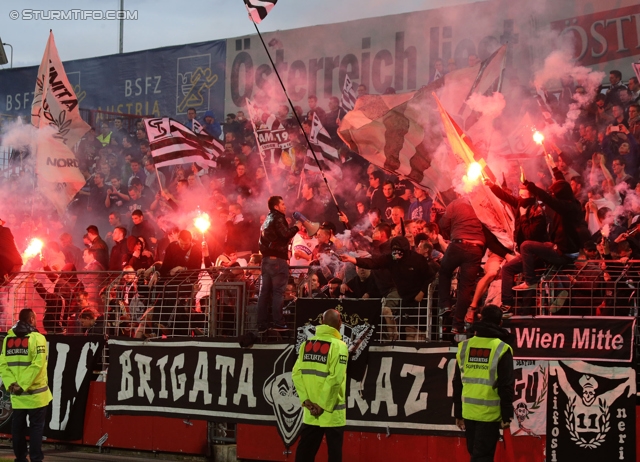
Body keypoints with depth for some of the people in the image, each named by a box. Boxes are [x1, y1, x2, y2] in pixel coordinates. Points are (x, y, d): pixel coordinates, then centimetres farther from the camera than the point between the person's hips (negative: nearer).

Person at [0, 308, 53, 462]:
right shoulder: (37, 338, -9)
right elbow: (37, 365, -18)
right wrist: (24, 385, -16)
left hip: (16, 394, 4)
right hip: (35, 392, -4)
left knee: (18, 427, 11)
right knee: (36, 427, 3)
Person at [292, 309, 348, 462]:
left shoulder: (307, 344, 5)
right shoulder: (338, 346, -11)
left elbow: (296, 373, -2)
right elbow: (335, 379, -18)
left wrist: (306, 400, -3)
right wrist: (323, 406, -12)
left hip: (310, 411, 5)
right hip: (332, 411, -5)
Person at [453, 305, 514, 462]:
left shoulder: (465, 346, 6)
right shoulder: (501, 349, -8)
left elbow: (458, 383, 11)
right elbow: (506, 386, -11)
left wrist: (458, 413, 17)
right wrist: (507, 415, -4)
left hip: (468, 411, 5)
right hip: (489, 413, -5)